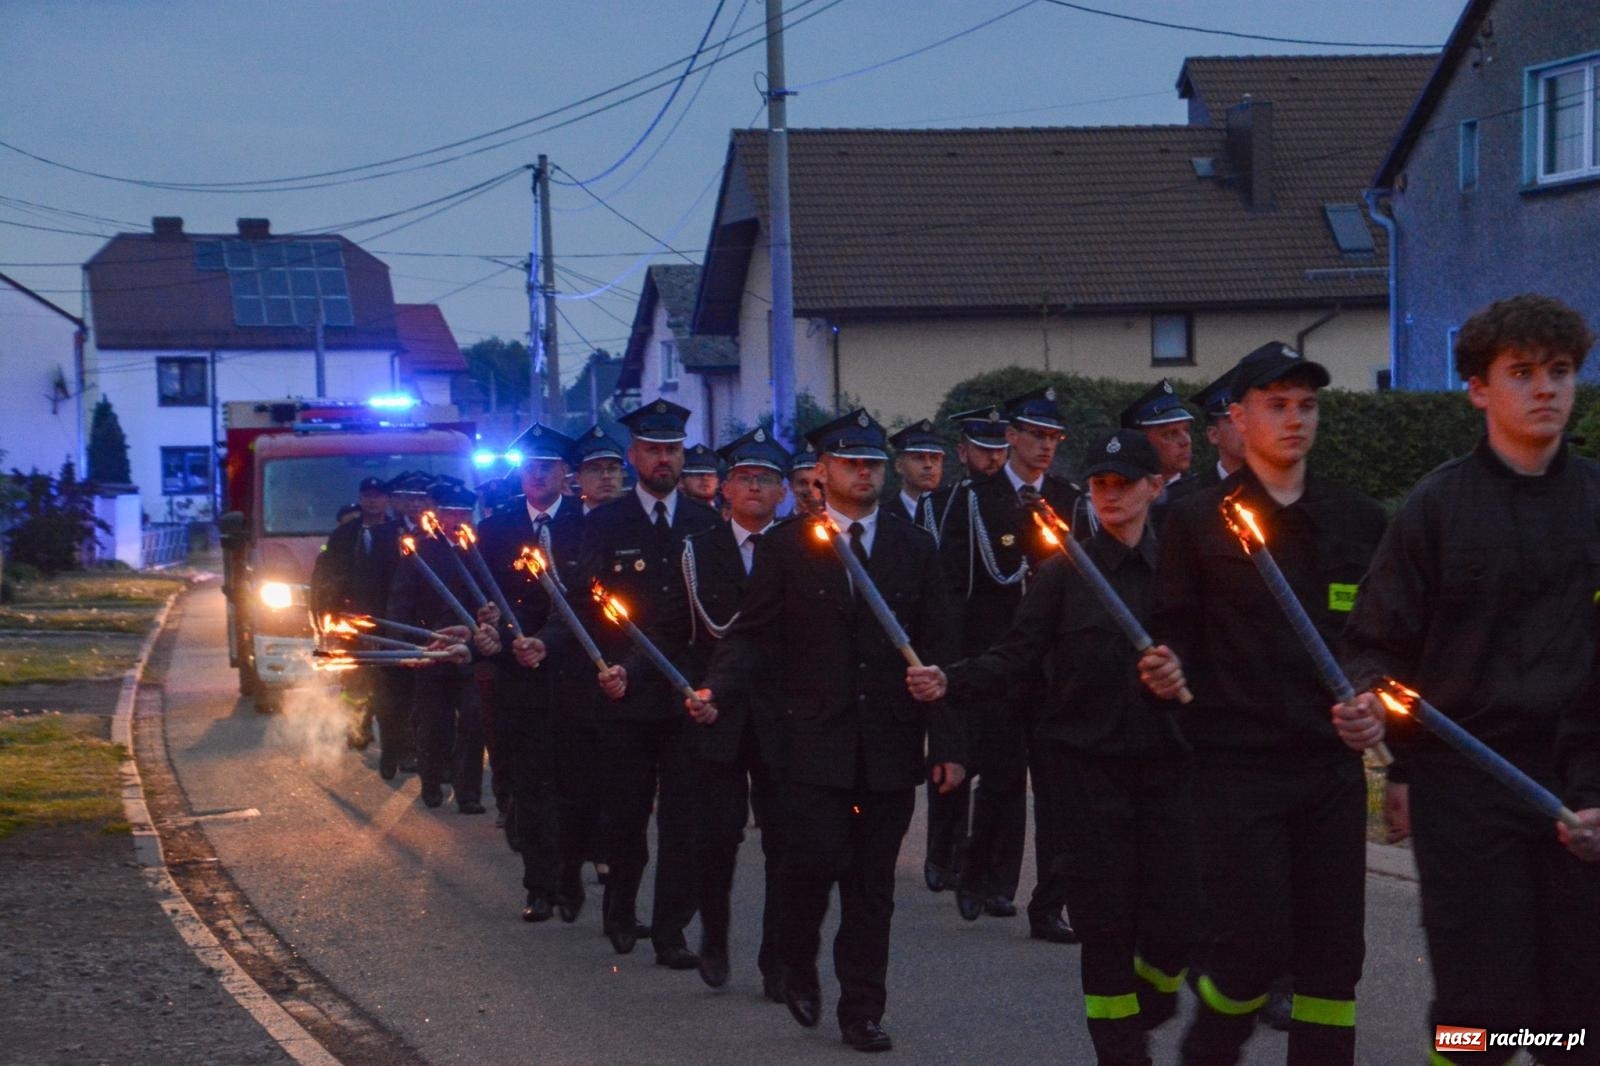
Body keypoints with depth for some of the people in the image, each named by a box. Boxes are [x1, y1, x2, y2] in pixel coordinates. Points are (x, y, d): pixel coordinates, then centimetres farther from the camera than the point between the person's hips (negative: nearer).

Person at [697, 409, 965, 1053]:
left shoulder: (914, 548, 9)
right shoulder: (785, 547, 3)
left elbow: (938, 652, 8)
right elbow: (753, 636, 2)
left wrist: (947, 743, 3)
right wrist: (717, 688, -18)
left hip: (889, 749, 2)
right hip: (816, 741, -2)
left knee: (872, 884, 5)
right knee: (816, 858, -11)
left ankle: (862, 1011, 13)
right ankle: (798, 964, 16)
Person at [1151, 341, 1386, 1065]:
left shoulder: (1358, 520, 11)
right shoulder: (1197, 521, 2)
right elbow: (1172, 634, 1)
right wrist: (1171, 672, -21)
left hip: (1332, 762, 4)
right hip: (1238, 762, -4)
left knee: (1333, 950, 3)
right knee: (1253, 942, -8)